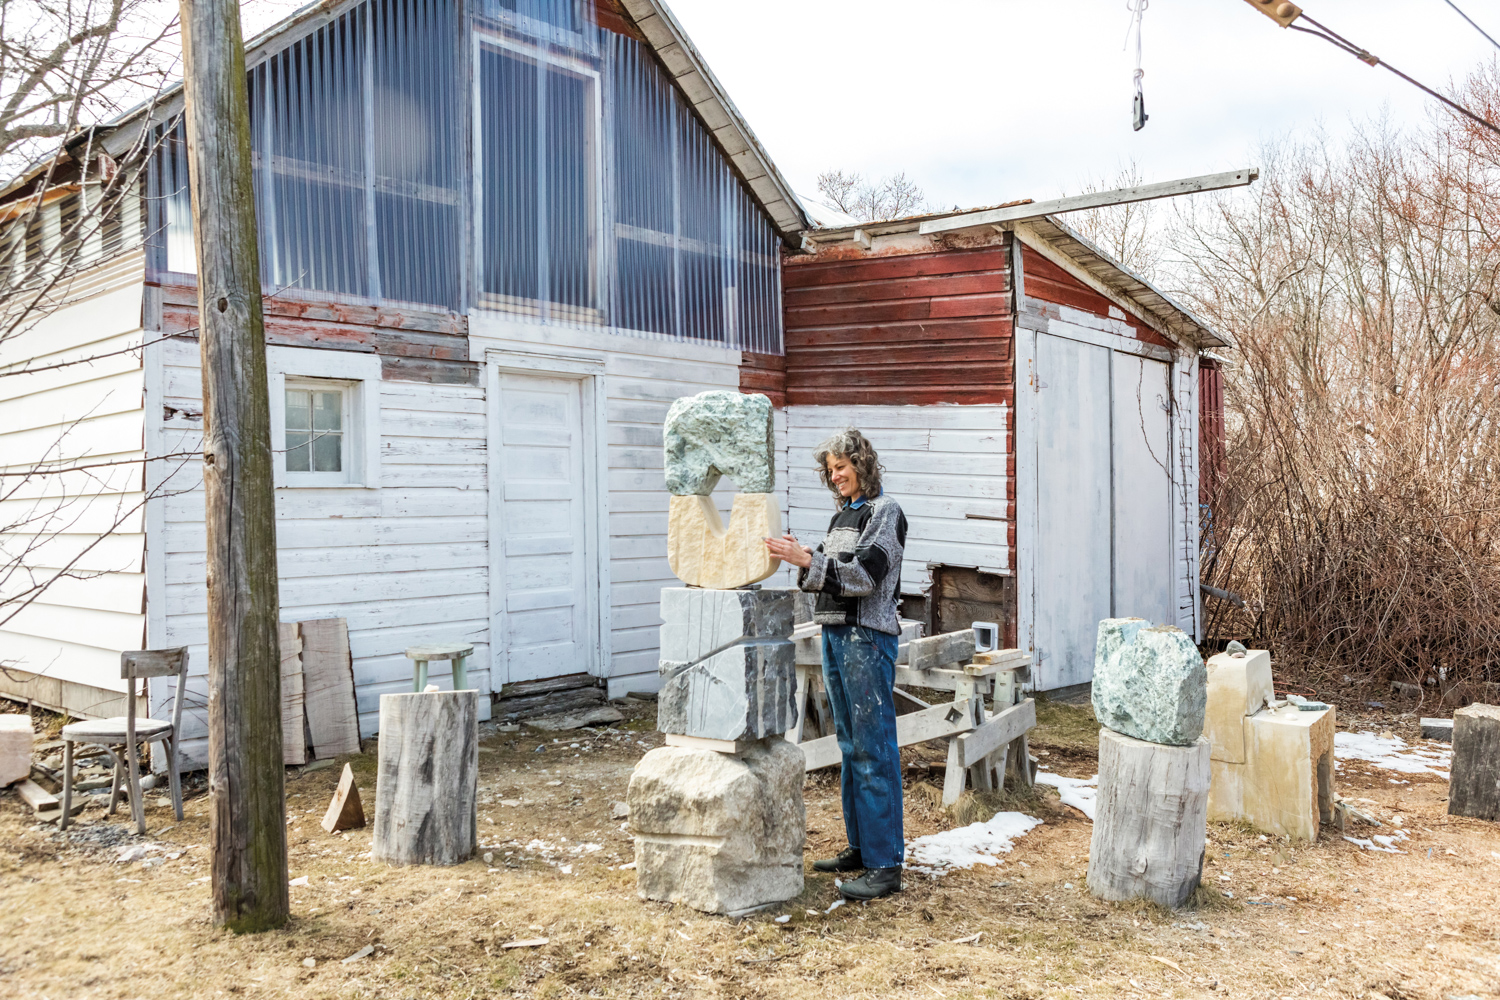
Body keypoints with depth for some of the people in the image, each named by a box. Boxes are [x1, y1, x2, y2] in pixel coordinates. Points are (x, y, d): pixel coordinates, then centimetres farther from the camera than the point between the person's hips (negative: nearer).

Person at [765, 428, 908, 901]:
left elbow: (864, 575, -18)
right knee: (850, 744, 13)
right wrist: (803, 561, 2)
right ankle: (860, 846, 23)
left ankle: (885, 864, -3)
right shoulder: (841, 515, 17)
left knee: (874, 747, -7)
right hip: (834, 633, 8)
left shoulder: (885, 512, -7)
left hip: (868, 637, -8)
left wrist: (808, 560, -21)